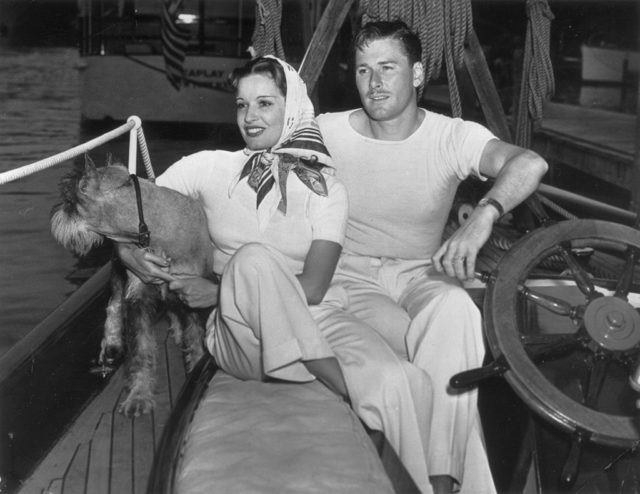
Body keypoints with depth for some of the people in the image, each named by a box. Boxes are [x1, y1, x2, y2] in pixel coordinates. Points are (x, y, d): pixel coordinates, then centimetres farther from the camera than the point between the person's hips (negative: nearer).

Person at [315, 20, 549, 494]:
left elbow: (529, 163, -26)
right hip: (352, 278, 0)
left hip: (421, 275, 1)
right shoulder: (326, 132, -4)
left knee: (454, 309, -35)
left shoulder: (453, 136, -8)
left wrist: (482, 217, -46)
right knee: (435, 351, -29)